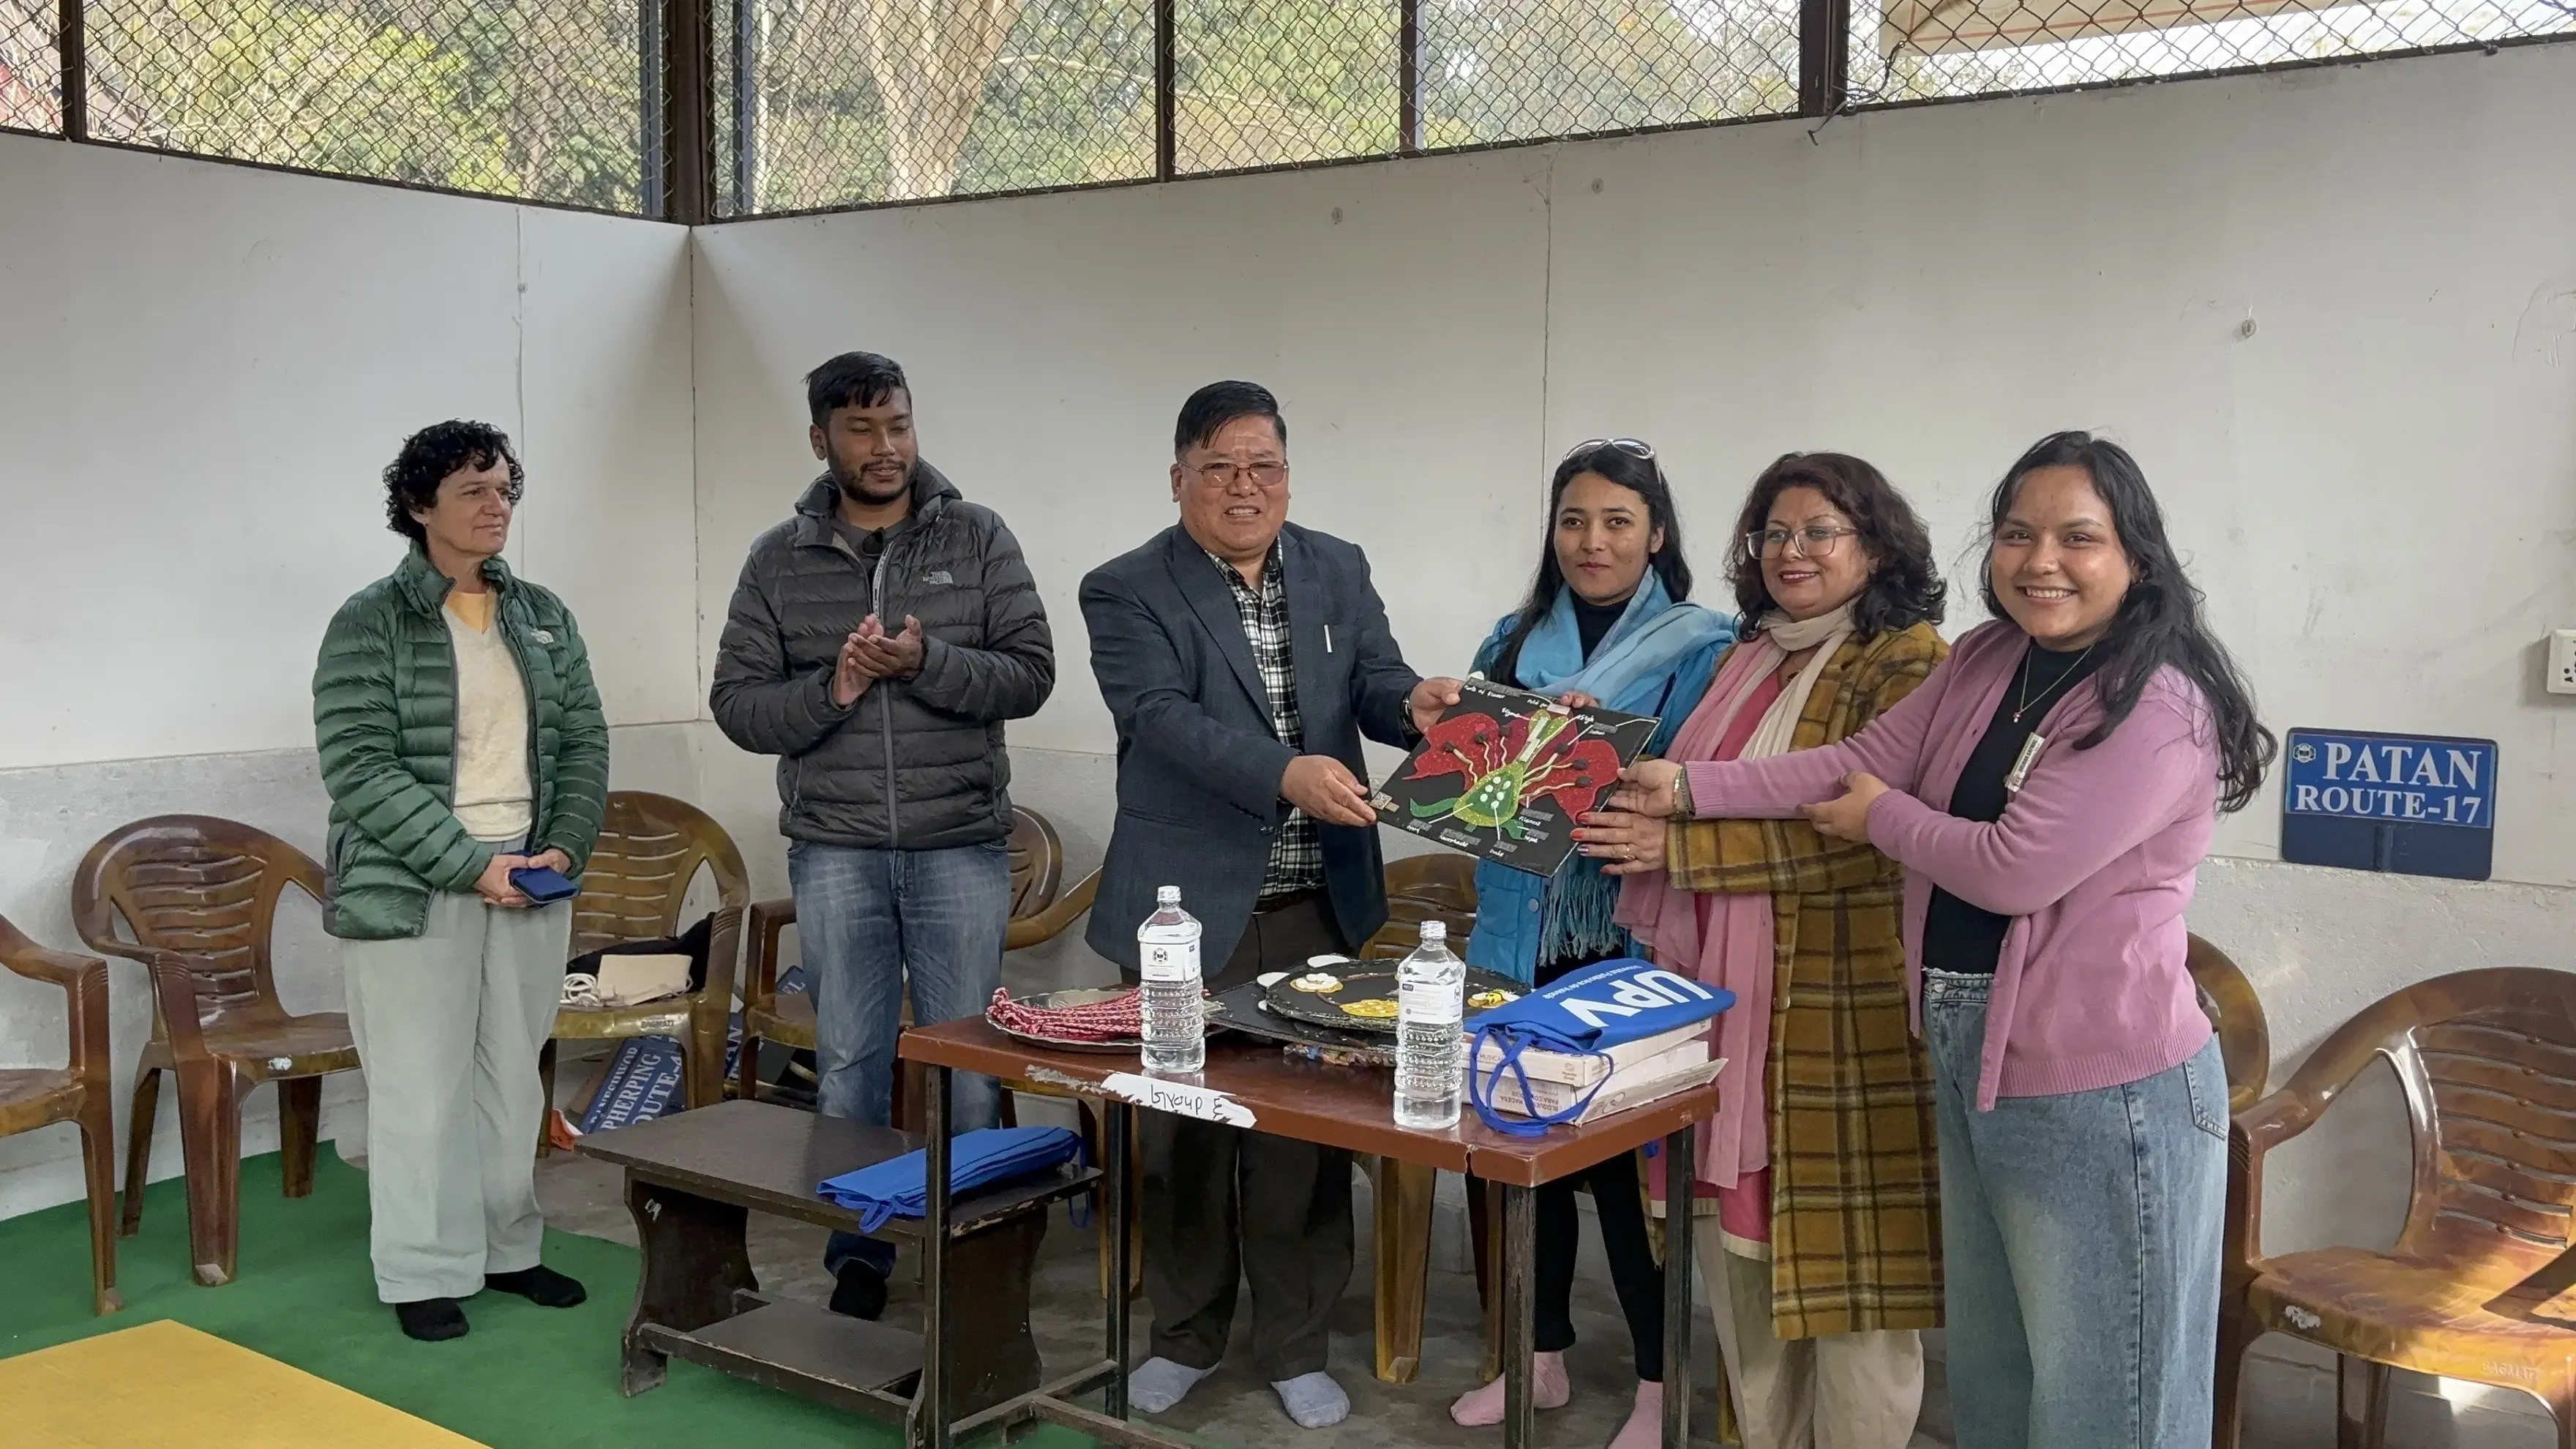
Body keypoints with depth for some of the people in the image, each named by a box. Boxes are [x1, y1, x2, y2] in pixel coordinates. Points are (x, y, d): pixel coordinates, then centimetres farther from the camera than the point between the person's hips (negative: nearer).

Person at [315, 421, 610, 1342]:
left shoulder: (543, 616, 10)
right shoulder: (369, 624, -7)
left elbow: (584, 742, 11)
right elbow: (359, 769, -14)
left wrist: (564, 849, -5)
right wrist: (471, 864, -19)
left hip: (530, 884, 5)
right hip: (411, 892, -5)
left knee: (514, 1079, 12)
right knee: (423, 1087, 1)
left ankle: (508, 1248, 26)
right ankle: (425, 1273, 13)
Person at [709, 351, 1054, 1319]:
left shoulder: (977, 538, 1)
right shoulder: (779, 560, 4)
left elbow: (1030, 674, -4)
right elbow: (737, 704, 2)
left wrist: (926, 663, -19)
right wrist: (830, 690, -16)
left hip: (962, 849, -1)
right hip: (834, 854, 1)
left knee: (968, 1067, 4)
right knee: (849, 1068, 10)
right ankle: (859, 1257, 24)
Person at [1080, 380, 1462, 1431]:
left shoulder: (1339, 571, 7)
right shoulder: (1127, 592, -7)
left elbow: (1373, 684, 1)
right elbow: (1165, 719, -20)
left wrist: (1414, 702, -24)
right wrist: (1289, 773, -34)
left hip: (1315, 909, 3)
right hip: (1188, 907, -3)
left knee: (1308, 1131, 9)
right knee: (1182, 1129, 10)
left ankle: (1294, 1344, 24)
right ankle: (1186, 1334, 28)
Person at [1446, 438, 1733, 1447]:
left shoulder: (1705, 647, -4)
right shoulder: (1514, 641, 10)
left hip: (1633, 943, -5)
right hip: (1520, 931, 5)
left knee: (1627, 1158, 1)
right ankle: (1541, 1354, 30)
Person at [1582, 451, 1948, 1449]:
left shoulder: (1907, 664, -8)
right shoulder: (1748, 661, 15)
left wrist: (1680, 844, -20)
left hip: (1839, 1003, -7)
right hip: (1723, 991, 7)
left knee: (1841, 1254, 1)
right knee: (1734, 1237, 14)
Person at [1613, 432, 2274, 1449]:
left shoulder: (2158, 707, -20)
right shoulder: (1985, 663, 7)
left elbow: (2015, 867, -23)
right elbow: (1860, 762, 4)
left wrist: (1884, 817, -7)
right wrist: (1688, 788, -3)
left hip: (2096, 1089, -9)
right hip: (1970, 1058, 9)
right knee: (1988, 1365, 23)